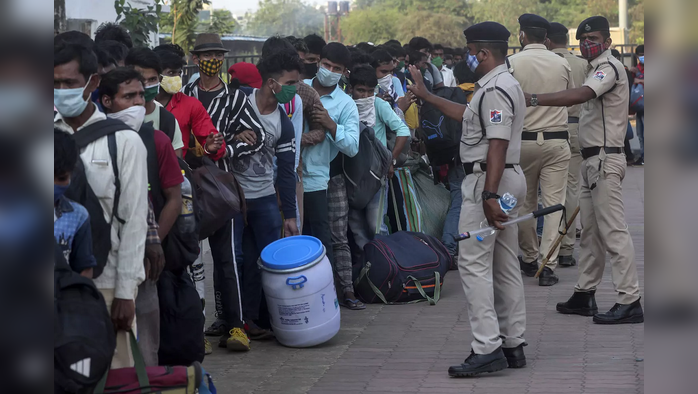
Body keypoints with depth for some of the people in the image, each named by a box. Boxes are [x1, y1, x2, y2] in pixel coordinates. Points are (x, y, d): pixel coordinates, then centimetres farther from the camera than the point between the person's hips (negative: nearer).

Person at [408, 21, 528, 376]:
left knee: (474, 264, -10)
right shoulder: (505, 84, 18)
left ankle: (487, 349, -13)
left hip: (488, 180, -11)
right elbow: (467, 115, 31)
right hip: (509, 178, 11)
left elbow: (498, 145, -25)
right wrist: (426, 96, 37)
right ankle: (513, 345, 17)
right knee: (505, 264, 12)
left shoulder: (495, 90, -17)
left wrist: (488, 195, -30)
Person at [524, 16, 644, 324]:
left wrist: (534, 99, -35)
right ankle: (584, 295, 21)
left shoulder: (609, 67, -13)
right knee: (590, 232, 14)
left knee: (613, 231, -12)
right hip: (593, 160, 11)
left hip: (605, 160, -11)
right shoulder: (596, 70, 20)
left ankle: (629, 301, -11)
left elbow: (579, 96, -30)